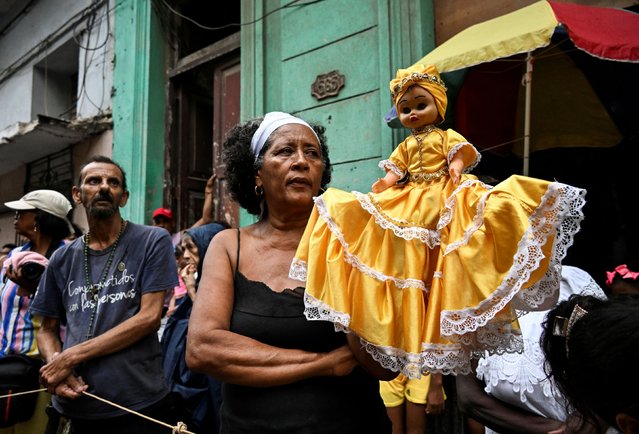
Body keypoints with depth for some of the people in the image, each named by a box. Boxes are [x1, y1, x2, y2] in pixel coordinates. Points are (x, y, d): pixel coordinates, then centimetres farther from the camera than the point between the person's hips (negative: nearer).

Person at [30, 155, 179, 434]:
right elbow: (47, 329, 13)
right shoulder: (63, 259, 7)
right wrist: (55, 364, -9)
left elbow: (149, 316, -12)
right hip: (75, 406, 4)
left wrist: (71, 356, -13)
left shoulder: (153, 242, -6)